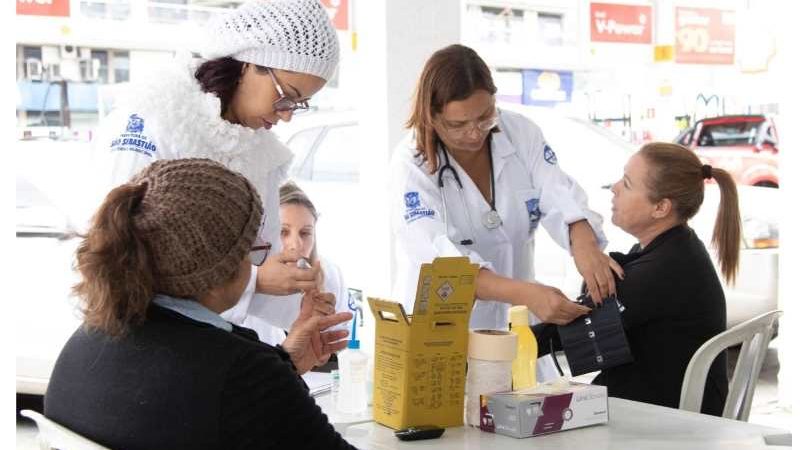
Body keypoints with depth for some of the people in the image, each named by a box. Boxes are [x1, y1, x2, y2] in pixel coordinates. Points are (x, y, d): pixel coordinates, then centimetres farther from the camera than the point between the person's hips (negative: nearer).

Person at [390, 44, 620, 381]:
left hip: (517, 327, 4)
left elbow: (559, 197, -12)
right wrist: (526, 293, -39)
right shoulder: (411, 165, -14)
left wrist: (584, 244, -36)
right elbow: (441, 261, -26)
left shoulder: (520, 132, -1)